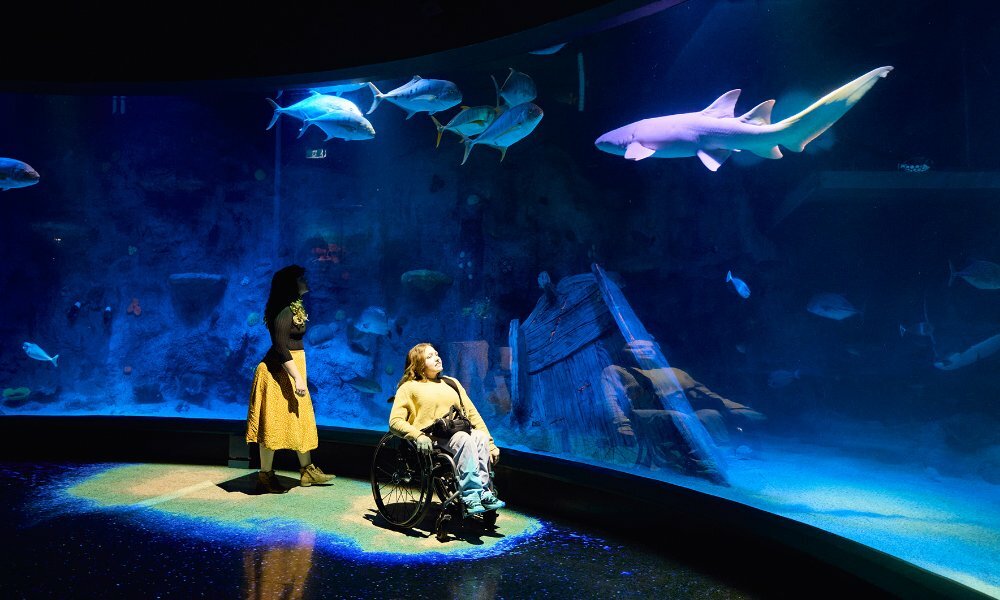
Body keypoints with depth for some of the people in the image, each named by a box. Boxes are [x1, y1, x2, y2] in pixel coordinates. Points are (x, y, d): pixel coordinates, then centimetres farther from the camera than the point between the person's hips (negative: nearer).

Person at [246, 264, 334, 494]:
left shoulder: (294, 308, 14)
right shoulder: (284, 312, -18)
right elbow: (281, 348, -23)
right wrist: (298, 378, -24)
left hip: (290, 372, 11)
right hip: (279, 373, -11)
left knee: (300, 420, 15)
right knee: (274, 424, -1)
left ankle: (307, 470, 25)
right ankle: (265, 476, 11)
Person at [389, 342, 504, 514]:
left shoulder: (451, 382, 25)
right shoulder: (409, 387, 10)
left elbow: (472, 413, 19)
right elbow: (395, 422, -2)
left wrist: (490, 442, 6)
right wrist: (417, 436, -22)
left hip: (458, 434, 5)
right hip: (430, 440, -5)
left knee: (480, 437, -28)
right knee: (464, 439, -34)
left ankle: (484, 492, -29)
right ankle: (470, 497, -38)